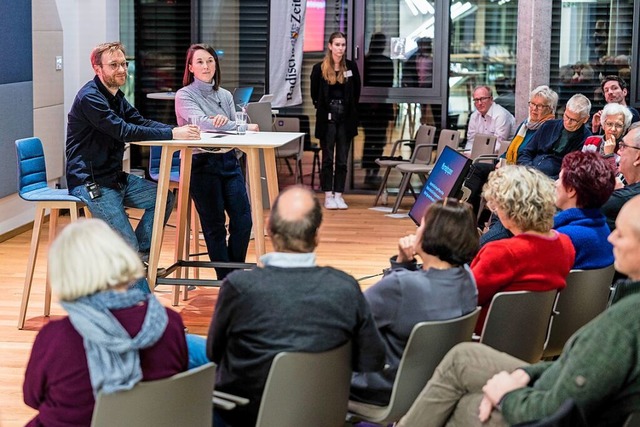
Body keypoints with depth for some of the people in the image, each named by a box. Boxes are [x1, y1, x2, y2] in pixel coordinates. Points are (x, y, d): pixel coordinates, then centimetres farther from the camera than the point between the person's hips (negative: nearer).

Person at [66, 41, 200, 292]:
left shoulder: (115, 97, 14)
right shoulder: (90, 98, -17)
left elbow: (140, 122, 8)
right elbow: (123, 131, -27)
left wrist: (176, 130, -11)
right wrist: (172, 134, -30)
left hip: (115, 177, 10)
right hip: (89, 183, -10)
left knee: (164, 196, 4)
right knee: (128, 246, -14)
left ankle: (140, 253, 9)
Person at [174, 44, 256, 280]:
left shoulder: (225, 96, 18)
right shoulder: (184, 96, 0)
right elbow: (201, 123, -16)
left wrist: (224, 121, -15)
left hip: (228, 161, 5)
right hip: (200, 163, -5)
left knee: (243, 220, -6)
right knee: (214, 225, -6)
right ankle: (225, 280, 4)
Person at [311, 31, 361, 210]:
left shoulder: (351, 67, 3)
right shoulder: (319, 68, -3)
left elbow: (356, 92, 12)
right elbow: (315, 94, 7)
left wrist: (350, 109, 7)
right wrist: (322, 108, 4)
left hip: (346, 118, 2)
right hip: (327, 118, -2)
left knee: (342, 159, 5)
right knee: (327, 158, 3)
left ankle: (339, 195, 10)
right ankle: (328, 196, 8)